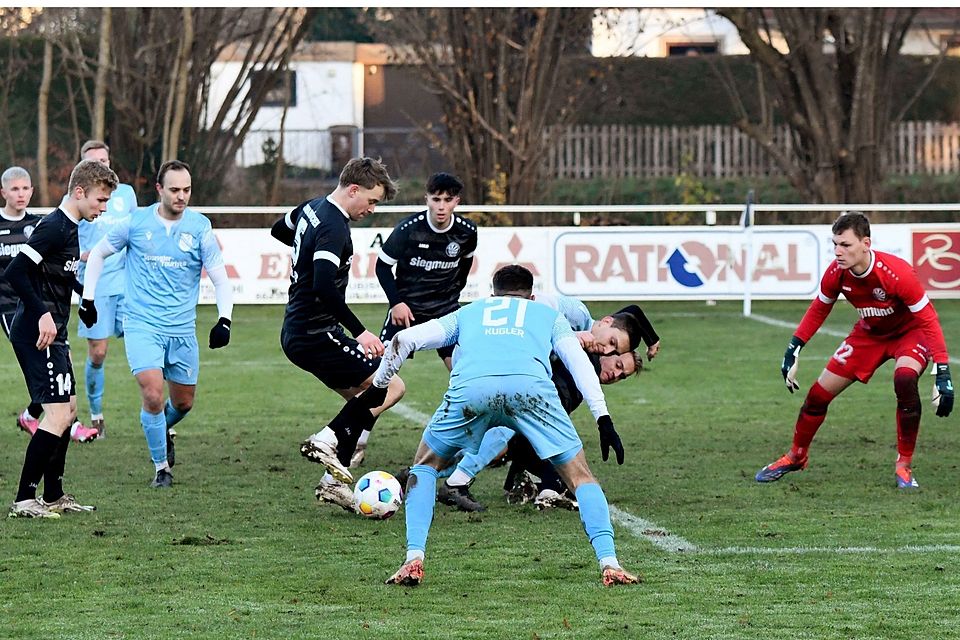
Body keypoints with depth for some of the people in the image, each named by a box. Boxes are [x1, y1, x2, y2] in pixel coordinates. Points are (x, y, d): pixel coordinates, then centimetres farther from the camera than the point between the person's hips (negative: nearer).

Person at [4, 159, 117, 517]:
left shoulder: (69, 229, 14)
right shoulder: (55, 228, -16)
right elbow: (15, 272, -23)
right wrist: (42, 314, -26)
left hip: (53, 333, 11)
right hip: (38, 334, -11)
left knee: (68, 409, 17)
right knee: (58, 415, -13)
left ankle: (54, 496, 25)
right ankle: (24, 500, -11)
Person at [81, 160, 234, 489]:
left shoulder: (200, 227, -3)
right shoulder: (135, 222, -5)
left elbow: (220, 279, 0)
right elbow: (98, 254, 10)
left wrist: (224, 320, -14)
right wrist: (88, 298, 6)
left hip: (182, 330, 2)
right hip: (142, 325, -2)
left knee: (183, 402, 13)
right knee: (153, 395, -18)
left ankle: (164, 429, 48)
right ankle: (161, 467, -2)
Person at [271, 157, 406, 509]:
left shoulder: (312, 207, 10)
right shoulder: (334, 229, -21)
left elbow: (279, 229, 32)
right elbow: (324, 288, -33)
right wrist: (360, 332, -30)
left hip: (295, 332, 10)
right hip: (316, 336, -10)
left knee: (363, 398, 17)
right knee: (391, 387, -10)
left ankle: (334, 482, 13)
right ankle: (327, 440, -12)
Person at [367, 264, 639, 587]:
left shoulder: (468, 312, 40)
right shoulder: (549, 315, 37)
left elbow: (404, 339, 31)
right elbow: (579, 361, 19)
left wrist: (378, 386, 44)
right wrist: (603, 418, 13)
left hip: (470, 387, 1)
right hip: (531, 386, -1)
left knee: (425, 466, 25)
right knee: (580, 476, 14)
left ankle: (414, 560, 9)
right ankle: (609, 564, -3)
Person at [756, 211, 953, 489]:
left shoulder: (897, 273, -36)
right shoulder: (836, 273, -20)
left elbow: (928, 320, -30)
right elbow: (818, 309, 2)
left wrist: (942, 373, -35)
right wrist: (793, 349, 0)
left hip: (910, 331, -5)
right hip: (869, 333, 5)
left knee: (904, 380, -35)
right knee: (819, 393, 1)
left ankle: (904, 465, -18)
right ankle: (796, 456, 29)